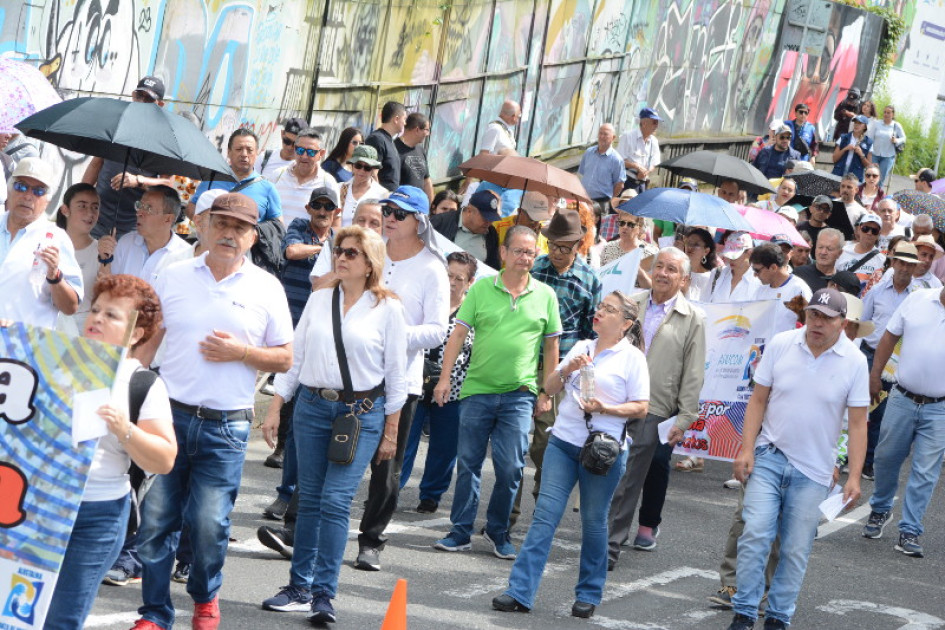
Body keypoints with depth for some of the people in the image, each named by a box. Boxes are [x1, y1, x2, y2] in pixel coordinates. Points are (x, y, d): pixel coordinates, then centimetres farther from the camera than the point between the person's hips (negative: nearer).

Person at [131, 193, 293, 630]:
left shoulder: (266, 289, 4)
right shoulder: (173, 277, 7)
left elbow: (285, 359, 7)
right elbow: (146, 340, 12)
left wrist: (243, 353, -10)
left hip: (225, 426, -1)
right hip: (169, 414, 1)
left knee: (209, 525, 0)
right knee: (155, 520, -1)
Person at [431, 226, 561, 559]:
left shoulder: (545, 296, 4)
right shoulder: (481, 288, 1)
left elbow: (551, 347, 10)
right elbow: (458, 334, 2)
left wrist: (547, 394, 8)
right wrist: (444, 378, -5)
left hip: (519, 394, 0)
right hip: (477, 390, 0)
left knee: (510, 467, -2)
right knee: (468, 463, 4)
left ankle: (498, 531, 15)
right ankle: (461, 532, 12)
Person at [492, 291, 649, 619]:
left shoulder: (632, 357, -1)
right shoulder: (581, 347, 15)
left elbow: (641, 408, -4)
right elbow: (549, 388, 15)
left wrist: (605, 409, -18)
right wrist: (568, 369, -4)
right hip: (563, 442, 4)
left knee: (593, 521, 4)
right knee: (545, 515, -3)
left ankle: (588, 594, 17)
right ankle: (520, 591, -6)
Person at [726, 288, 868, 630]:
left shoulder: (854, 362, -5)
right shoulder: (780, 344, -3)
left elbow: (857, 423, -3)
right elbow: (758, 400, 3)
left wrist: (854, 477, -7)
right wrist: (746, 449, -4)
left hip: (813, 471, 0)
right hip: (769, 457, 0)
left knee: (796, 550, 4)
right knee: (755, 534, -11)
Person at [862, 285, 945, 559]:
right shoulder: (918, 299, -1)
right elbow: (890, 336, 6)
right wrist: (875, 375, 5)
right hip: (902, 400, 2)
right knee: (886, 458, 14)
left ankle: (910, 533, 8)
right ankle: (880, 510, 38)